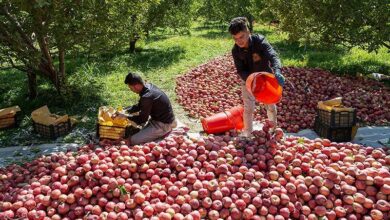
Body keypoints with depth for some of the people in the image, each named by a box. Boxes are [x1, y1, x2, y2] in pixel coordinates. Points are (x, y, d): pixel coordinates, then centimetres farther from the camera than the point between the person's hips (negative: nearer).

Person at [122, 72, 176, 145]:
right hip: (161, 118, 10)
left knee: (133, 140, -14)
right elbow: (139, 106, 14)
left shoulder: (147, 97, -29)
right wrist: (126, 110, 2)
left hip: (163, 125, -9)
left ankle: (163, 132, -3)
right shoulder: (148, 86, 0)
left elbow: (142, 119, -17)